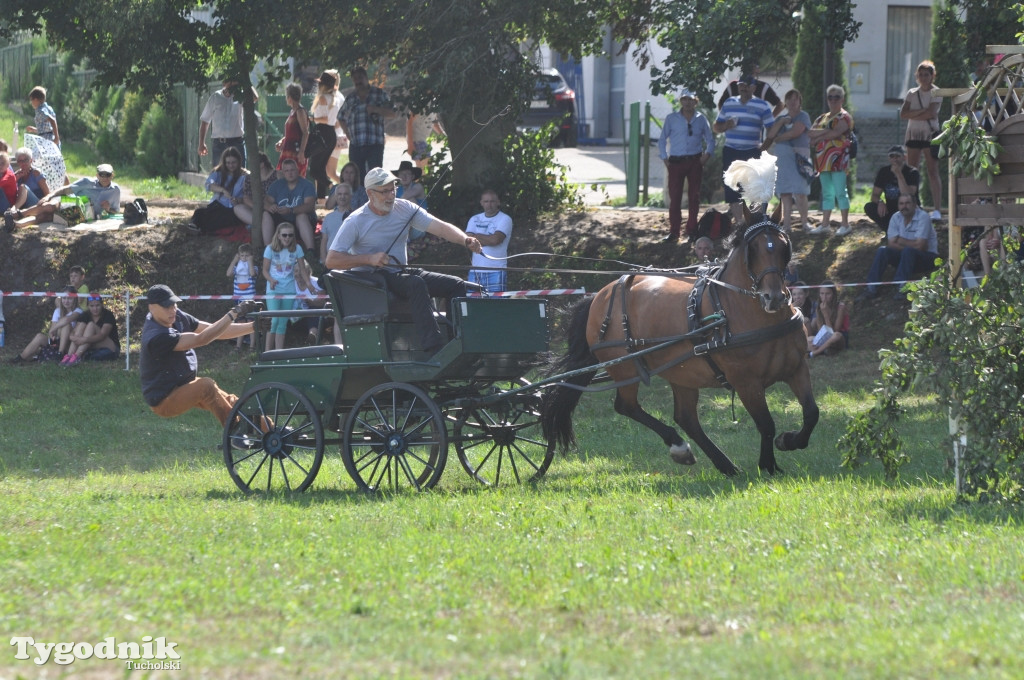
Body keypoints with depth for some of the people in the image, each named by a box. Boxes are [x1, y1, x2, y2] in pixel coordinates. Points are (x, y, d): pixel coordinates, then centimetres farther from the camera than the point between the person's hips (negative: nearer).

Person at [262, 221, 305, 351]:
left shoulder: (297, 249, -1)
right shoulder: (271, 249, -6)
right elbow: (265, 270, -2)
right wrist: (271, 280, -20)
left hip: (289, 290, 3)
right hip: (274, 289, -3)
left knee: (283, 323, 6)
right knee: (274, 320, -14)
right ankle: (267, 352, -7)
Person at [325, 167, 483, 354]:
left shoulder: (404, 209, 4)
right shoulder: (356, 222, -8)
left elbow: (439, 227, -6)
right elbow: (331, 260, -12)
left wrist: (465, 240, -27)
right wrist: (369, 259, -23)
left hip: (402, 272, 6)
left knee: (457, 285, -9)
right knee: (416, 284, -35)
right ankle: (433, 348, -44)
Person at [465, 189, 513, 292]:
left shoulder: (505, 219, 3)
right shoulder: (474, 220, 16)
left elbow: (496, 239, -12)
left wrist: (477, 236, 1)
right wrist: (489, 240, -7)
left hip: (496, 271, -4)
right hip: (475, 271, 4)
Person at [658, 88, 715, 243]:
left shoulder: (700, 119, 8)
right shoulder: (671, 119, 5)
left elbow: (710, 140, 15)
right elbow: (662, 140, 8)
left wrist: (707, 154, -1)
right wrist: (664, 158, -2)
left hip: (694, 161, 1)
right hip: (676, 161, -1)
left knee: (694, 196, 3)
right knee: (674, 196, -3)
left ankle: (692, 230, 11)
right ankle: (673, 231, 1)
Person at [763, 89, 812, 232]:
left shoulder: (803, 117, 3)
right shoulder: (781, 118, 19)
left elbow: (795, 132, -12)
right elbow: (770, 135, 7)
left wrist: (778, 138, 1)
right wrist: (781, 122, -6)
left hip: (798, 156, -5)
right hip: (781, 156, 5)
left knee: (799, 191, -12)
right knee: (785, 192, -1)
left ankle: (804, 221, -3)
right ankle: (786, 222, -2)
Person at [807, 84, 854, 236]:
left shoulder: (844, 117, -1)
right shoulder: (822, 118, 19)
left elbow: (836, 132, -16)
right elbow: (810, 133, 6)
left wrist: (818, 137, -6)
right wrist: (825, 131, -12)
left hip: (837, 159, -7)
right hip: (823, 159, 7)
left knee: (840, 192, -7)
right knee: (827, 193, 9)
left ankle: (845, 224, -5)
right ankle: (824, 224, 11)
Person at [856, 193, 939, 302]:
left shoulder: (923, 217, -16)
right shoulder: (896, 218, 1)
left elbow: (919, 246, -22)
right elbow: (891, 244, -6)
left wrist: (901, 241, -8)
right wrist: (910, 245, -18)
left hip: (927, 257, -5)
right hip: (907, 256, 5)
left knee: (908, 251, -37)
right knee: (882, 251, -19)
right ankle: (871, 288, -26)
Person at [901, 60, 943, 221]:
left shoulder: (935, 93, -1)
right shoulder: (912, 93, 10)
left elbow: (931, 113, -16)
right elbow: (903, 114, -2)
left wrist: (912, 115, -8)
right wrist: (921, 112, -13)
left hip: (931, 134, -4)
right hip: (913, 135, 4)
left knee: (933, 171, -8)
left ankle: (937, 209, -13)